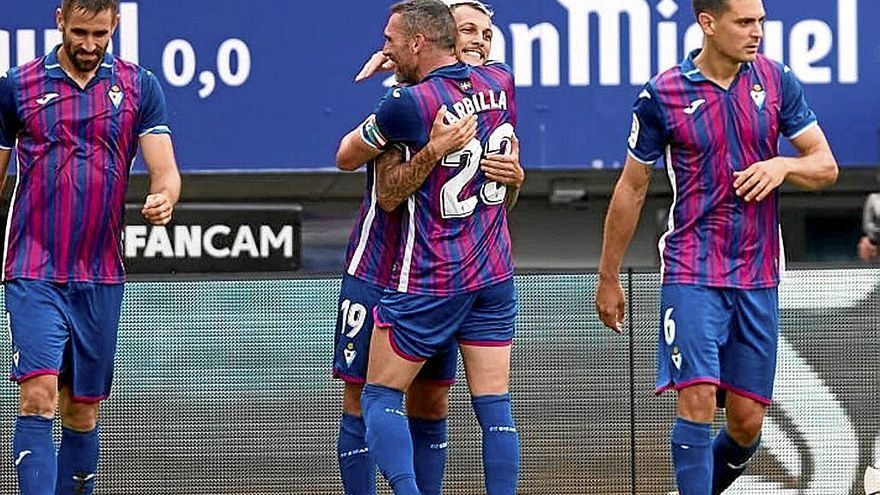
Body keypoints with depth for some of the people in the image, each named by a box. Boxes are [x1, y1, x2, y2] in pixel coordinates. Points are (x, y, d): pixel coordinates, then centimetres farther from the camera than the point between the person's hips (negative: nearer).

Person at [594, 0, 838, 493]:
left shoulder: (777, 81, 3)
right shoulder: (663, 95, -5)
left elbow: (826, 166, 6)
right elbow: (631, 188, 5)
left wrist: (784, 165, -18)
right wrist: (609, 278, 9)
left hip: (758, 278, 3)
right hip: (691, 275, -3)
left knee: (747, 424, 5)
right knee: (698, 402, -17)